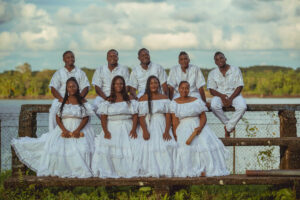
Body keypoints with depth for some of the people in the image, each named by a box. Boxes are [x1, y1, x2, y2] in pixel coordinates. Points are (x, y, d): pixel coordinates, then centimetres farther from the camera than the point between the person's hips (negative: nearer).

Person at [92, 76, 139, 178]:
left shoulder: (130, 100, 11)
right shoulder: (108, 101, 10)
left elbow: (135, 115, 5)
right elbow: (103, 117, 3)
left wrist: (134, 129, -9)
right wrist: (105, 131, -11)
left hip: (127, 129, 0)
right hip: (112, 129, 0)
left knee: (131, 148, -19)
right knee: (106, 148, -20)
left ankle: (128, 171, -12)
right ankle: (108, 172, -15)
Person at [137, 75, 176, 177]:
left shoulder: (164, 98, 9)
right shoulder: (143, 99, 5)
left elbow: (168, 115, 3)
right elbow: (141, 116, -2)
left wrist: (167, 131, -10)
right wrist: (145, 131, -16)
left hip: (162, 127, 1)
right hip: (148, 127, -1)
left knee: (165, 147, -15)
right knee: (148, 147, -14)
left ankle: (164, 171, -14)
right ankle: (150, 172, -13)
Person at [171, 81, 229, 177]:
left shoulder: (197, 101, 9)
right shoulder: (174, 103, 7)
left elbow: (203, 116, 5)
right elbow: (175, 122, 1)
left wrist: (200, 127, -16)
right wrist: (176, 136, -12)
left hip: (197, 127, 1)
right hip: (183, 129, -1)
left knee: (206, 143, -25)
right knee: (185, 147, -28)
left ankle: (204, 170, -29)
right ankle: (189, 172, -33)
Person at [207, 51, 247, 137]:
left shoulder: (235, 70, 1)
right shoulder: (212, 74, 5)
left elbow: (239, 87, -4)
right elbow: (212, 90, 0)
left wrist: (231, 98, -18)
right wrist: (222, 96, -20)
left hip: (234, 94, 0)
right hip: (219, 95, 0)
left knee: (242, 107, -33)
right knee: (214, 106, -35)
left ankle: (228, 128, -19)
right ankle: (227, 123, -13)